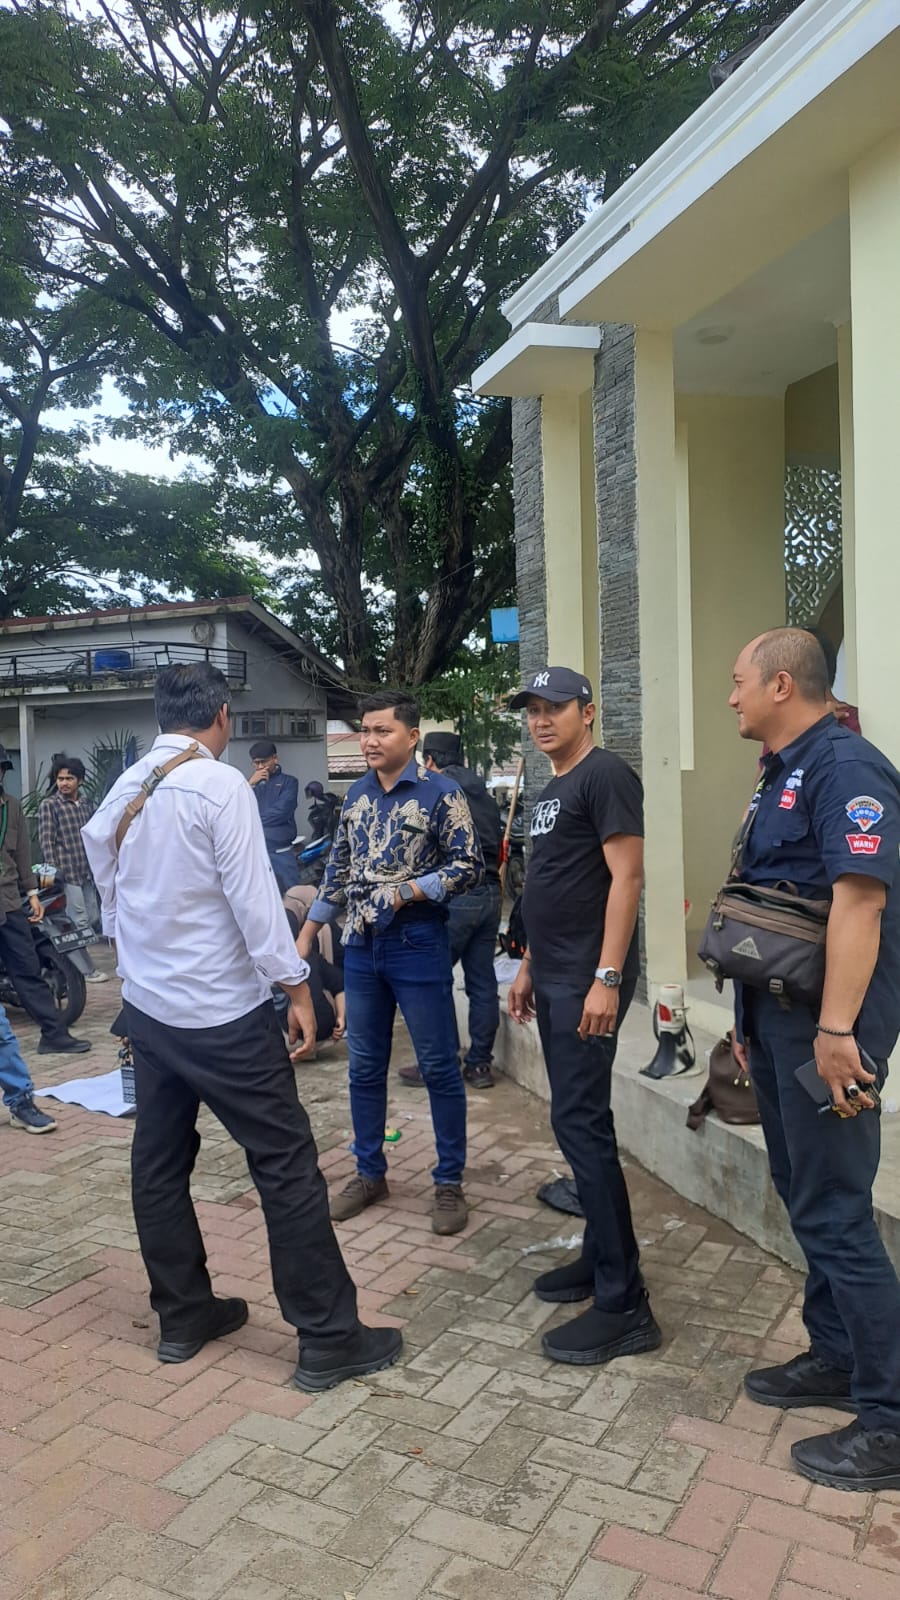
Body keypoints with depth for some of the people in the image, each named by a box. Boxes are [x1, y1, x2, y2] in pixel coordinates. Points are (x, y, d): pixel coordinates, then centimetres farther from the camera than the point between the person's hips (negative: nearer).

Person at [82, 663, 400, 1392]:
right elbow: (254, 898, -19)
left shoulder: (121, 793, 6)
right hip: (223, 1013, -8)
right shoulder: (220, 785, -15)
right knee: (287, 1166, -1)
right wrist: (297, 988, -12)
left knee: (159, 1162, 15)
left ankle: (183, 1316, 29)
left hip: (147, 1008, 8)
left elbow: (112, 899, 12)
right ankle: (329, 1339, 6)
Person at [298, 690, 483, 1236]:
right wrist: (307, 933, 15)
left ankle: (450, 1183, 19)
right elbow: (338, 870, 16)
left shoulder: (440, 792, -8)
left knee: (439, 1067, 4)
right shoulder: (357, 794, 9)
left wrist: (406, 892, -18)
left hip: (418, 945, -5)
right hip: (361, 947, 6)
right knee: (365, 1067, 13)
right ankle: (370, 1174, 30)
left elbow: (469, 867, -9)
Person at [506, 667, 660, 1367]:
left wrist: (607, 978, -22)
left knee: (581, 1121, -10)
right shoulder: (552, 790, 17)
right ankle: (602, 1255, 27)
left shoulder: (605, 775, -11)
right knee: (578, 1119, 14)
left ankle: (624, 1305, -2)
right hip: (554, 980, 9)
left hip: (589, 981, -9)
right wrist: (530, 968, 20)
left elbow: (627, 876, -18)